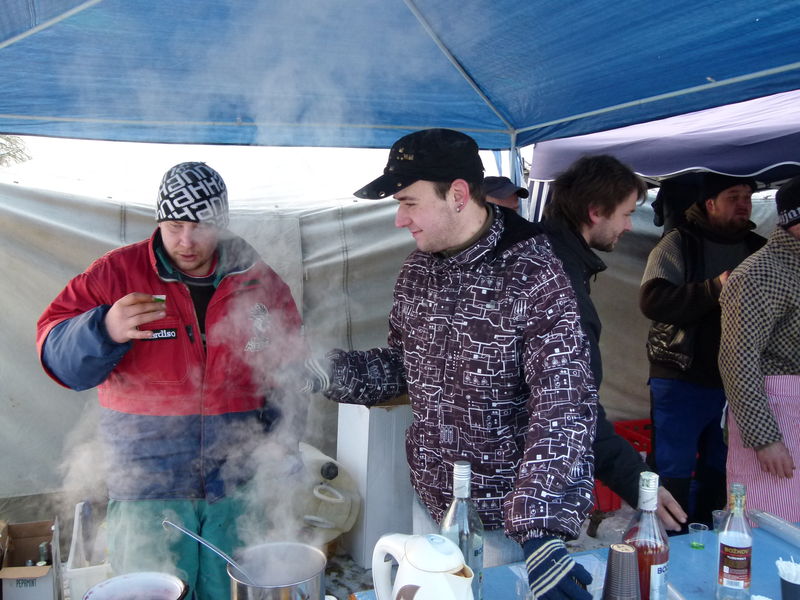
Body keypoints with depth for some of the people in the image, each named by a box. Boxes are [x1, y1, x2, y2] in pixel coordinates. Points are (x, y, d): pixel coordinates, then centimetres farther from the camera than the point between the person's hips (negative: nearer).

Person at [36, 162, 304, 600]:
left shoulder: (259, 282, 3)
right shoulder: (117, 274, -3)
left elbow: (287, 373, 13)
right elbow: (56, 353, -6)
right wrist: (105, 330, -26)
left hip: (240, 490, 2)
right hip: (147, 491, -2)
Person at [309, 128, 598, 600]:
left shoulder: (534, 277, -22)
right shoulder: (418, 269, 0)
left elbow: (564, 409, -27)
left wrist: (540, 531, -36)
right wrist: (322, 371, -6)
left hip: (503, 516, -6)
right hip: (429, 499, 6)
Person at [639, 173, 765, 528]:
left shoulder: (757, 248, 10)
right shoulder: (679, 243, -5)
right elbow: (653, 298, -19)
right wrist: (713, 289, -23)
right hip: (681, 380, -5)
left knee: (719, 471, 15)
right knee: (673, 471, 0)